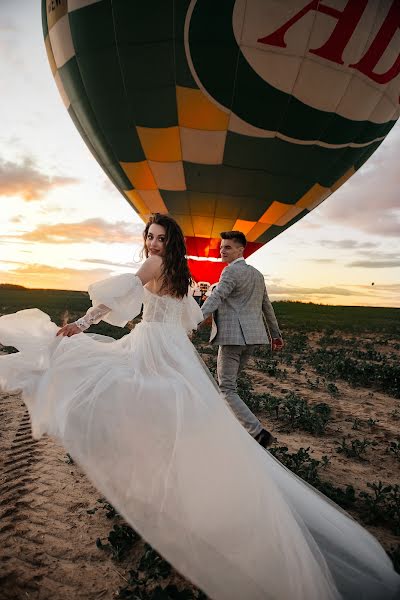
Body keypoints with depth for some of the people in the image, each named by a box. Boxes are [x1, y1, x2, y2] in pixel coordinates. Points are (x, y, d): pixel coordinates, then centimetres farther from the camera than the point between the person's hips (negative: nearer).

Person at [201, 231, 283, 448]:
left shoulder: (231, 271, -8)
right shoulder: (257, 274, 18)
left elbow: (214, 299, -23)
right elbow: (267, 306, 25)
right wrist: (275, 334, 33)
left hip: (232, 336, -9)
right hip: (252, 336, 9)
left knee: (227, 389, -3)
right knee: (228, 382, 20)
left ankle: (258, 433, -8)